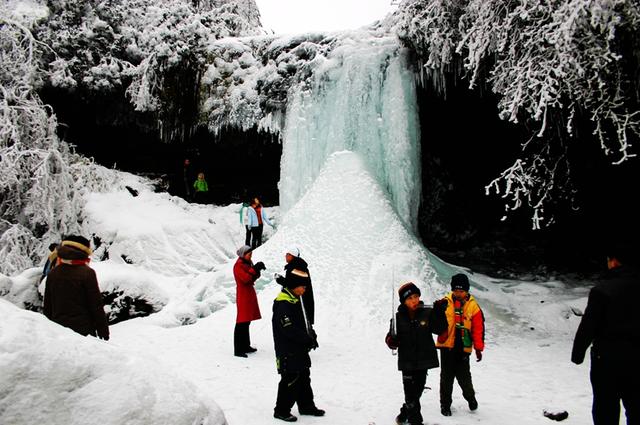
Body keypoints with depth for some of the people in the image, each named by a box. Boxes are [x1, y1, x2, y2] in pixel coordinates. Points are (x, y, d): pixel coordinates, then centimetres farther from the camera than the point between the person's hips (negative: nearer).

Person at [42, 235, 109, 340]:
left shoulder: (52, 273, 6)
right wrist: (104, 332, -4)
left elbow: (47, 307, 12)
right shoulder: (87, 273, -11)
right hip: (83, 330, -5)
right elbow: (96, 305, -10)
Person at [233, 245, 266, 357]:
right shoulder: (238, 265, -12)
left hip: (249, 295, 9)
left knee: (246, 322, 14)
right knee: (241, 323, -9)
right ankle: (238, 350, -6)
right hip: (243, 296, -9)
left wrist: (257, 270, -1)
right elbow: (245, 278, -24)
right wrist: (255, 269, -19)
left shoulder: (246, 264, 15)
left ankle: (245, 346, 23)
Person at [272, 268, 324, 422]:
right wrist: (308, 339, -20)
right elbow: (289, 329, -26)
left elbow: (304, 323, 18)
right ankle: (281, 410, 14)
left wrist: (311, 335, 1)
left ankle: (306, 406, 32)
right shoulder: (282, 305, -22)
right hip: (288, 353, -10)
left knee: (304, 378, 18)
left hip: (300, 350, 10)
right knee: (290, 381, -1)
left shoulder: (296, 301, 10)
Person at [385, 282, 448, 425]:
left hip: (424, 359, 1)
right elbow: (391, 338, 2)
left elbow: (440, 329, -11)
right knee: (411, 393, -2)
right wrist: (392, 341, -21)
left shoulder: (427, 313, -4)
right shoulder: (398, 317, -4)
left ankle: (406, 412, 32)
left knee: (417, 390, 12)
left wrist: (439, 312, -22)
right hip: (407, 361, -1)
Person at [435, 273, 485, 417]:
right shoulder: (445, 302, -3)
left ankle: (470, 397, 35)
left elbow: (478, 328, 0)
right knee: (446, 376, 9)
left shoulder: (473, 306, -3)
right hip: (446, 346, 0)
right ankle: (445, 404, 24)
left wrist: (478, 348, -1)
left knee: (464, 376, 6)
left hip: (463, 348, 0)